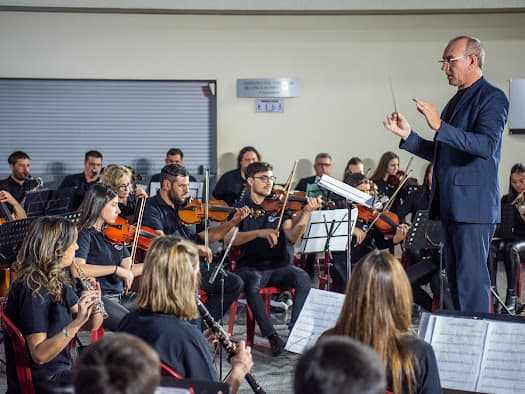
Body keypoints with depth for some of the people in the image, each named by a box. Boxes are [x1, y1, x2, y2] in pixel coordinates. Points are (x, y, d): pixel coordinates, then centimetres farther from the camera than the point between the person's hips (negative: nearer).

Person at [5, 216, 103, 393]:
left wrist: (94, 306, -12)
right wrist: (77, 322, -31)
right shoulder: (32, 291, -20)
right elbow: (39, 355, -24)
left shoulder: (56, 282, 7)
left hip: (59, 370, 9)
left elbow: (92, 326, 9)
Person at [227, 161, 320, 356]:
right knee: (252, 282, -35)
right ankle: (271, 336, -28)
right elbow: (228, 238, -12)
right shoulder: (241, 207, 6)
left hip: (280, 266, 2)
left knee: (303, 278, -28)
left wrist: (306, 212, -21)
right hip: (251, 266, -2)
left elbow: (293, 236, -6)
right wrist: (259, 233, -26)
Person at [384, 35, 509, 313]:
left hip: (473, 205, -9)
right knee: (455, 278, 12)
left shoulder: (492, 98, -8)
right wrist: (407, 135, 11)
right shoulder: (456, 100, 20)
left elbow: (487, 145, -24)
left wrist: (440, 126, -30)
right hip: (450, 205, 9)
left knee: (471, 279, -10)